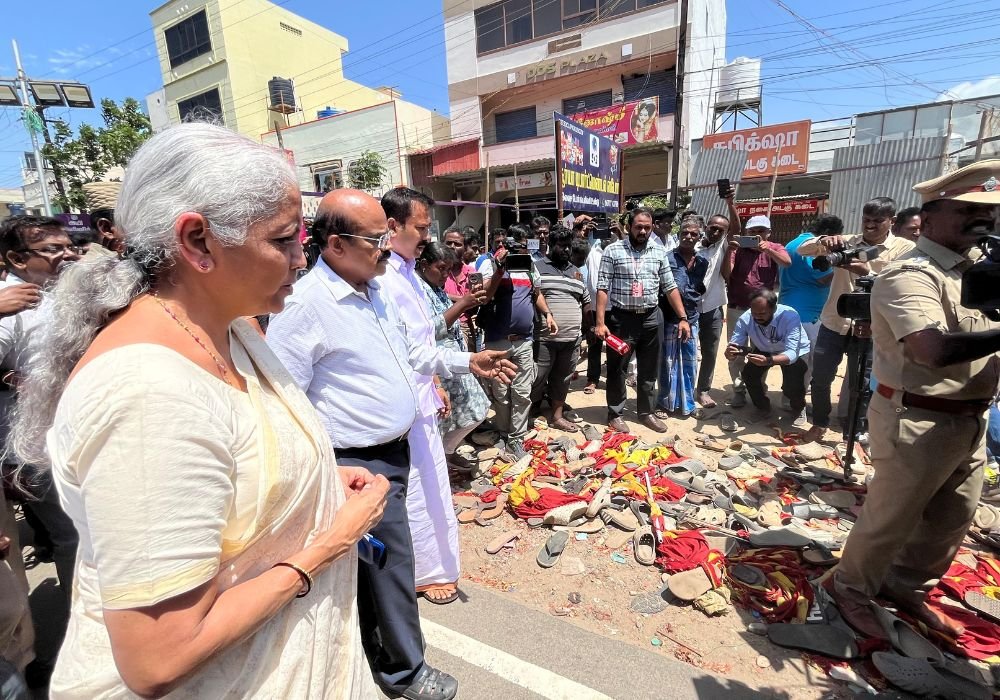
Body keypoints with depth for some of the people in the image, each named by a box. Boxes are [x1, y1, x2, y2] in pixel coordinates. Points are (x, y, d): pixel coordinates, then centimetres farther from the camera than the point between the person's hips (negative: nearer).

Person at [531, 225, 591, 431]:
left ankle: (557, 416, 28)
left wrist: (581, 328, 15)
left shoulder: (575, 271, 16)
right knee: (537, 379, -2)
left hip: (572, 339, 6)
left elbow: (586, 301, 22)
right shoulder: (537, 268, -1)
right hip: (544, 338, -5)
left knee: (562, 379, 15)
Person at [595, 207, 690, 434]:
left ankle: (646, 412, 29)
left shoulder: (659, 251, 6)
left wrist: (683, 318, 2)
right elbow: (603, 288, -8)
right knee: (617, 370, 6)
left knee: (649, 370, 13)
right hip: (621, 318, -3)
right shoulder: (613, 251, -5)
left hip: (651, 318, 4)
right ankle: (615, 413, 22)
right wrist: (600, 322, -14)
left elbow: (670, 287, 8)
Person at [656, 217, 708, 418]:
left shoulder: (703, 262, 8)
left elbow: (703, 289, 20)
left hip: (692, 320, 5)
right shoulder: (668, 258, -6)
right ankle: (665, 403, 18)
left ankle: (686, 404, 25)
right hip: (670, 319, -4)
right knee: (668, 364, 5)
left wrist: (696, 299, 1)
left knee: (689, 365, 12)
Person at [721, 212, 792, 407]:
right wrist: (729, 251, -23)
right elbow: (725, 274, -11)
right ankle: (739, 391, 15)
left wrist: (767, 249, -32)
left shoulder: (774, 248, 2)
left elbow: (787, 262, -19)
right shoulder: (738, 249, 0)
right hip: (737, 309, 0)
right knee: (736, 352, 4)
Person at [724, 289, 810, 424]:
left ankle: (799, 408, 15)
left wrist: (768, 361, -63)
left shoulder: (790, 316, -37)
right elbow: (733, 346, -26)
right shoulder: (745, 319, -28)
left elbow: (791, 353, -43)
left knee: (792, 386, -23)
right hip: (764, 350, 3)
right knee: (748, 373, -21)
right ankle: (763, 407, 8)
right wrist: (730, 352, -52)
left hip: (795, 352, -3)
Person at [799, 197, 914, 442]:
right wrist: (823, 242, -24)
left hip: (868, 330, -2)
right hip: (833, 324, 2)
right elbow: (802, 249, -4)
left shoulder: (904, 249, 0)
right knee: (820, 379, 9)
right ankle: (820, 423, 31)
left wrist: (866, 272, -27)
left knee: (861, 387, 7)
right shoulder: (846, 243, 6)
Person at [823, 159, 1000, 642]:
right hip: (918, 422, -9)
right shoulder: (910, 275, -18)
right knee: (890, 518, 6)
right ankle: (851, 588, 29)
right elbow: (936, 350, -32)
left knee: (953, 521, 22)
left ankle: (906, 587, 42)